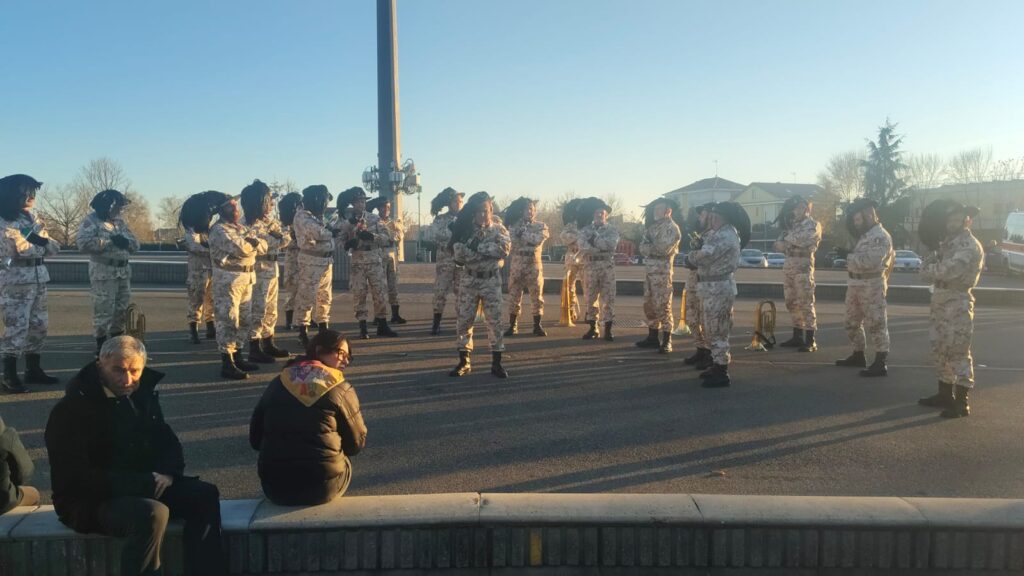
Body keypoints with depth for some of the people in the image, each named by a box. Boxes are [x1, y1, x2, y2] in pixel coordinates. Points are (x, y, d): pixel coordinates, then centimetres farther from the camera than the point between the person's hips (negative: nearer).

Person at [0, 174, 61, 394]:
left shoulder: (33, 218, 14)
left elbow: (54, 248, 11)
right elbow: (21, 249, -20)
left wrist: (41, 241, -10)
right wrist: (41, 243, -2)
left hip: (38, 278, 8)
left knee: (39, 325, 11)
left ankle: (33, 370, 22)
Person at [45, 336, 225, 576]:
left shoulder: (143, 394, 7)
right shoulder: (71, 410, -14)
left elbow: (168, 442, 12)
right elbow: (74, 476, -20)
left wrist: (166, 474, -11)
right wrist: (137, 484, -26)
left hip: (145, 486, 7)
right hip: (91, 500, -7)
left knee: (204, 495, -14)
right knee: (153, 514, -35)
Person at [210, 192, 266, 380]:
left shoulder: (241, 227, 16)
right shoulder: (219, 230, -10)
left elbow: (263, 246, 10)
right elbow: (241, 249, -24)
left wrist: (252, 240, -9)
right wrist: (252, 242, -4)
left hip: (247, 278, 9)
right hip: (228, 279, -9)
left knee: (244, 320, 14)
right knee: (228, 321, -7)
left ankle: (237, 358, 25)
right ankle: (227, 364, -4)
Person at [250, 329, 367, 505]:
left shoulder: (276, 384, 5)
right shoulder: (342, 389, -6)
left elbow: (255, 440, 10)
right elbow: (357, 444, 1)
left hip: (275, 488, 4)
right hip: (322, 489, -3)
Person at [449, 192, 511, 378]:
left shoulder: (499, 229, 1)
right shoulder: (466, 230, 1)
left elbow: (504, 248, -18)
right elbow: (458, 253, -13)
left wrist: (478, 247, -19)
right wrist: (489, 250, -19)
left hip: (491, 281, -1)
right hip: (469, 281, 1)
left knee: (495, 321, 0)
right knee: (464, 320, 2)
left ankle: (496, 363, 7)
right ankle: (464, 362, 12)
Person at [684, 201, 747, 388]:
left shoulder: (725, 235, -19)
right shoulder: (718, 233, 15)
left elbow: (705, 255, -26)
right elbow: (705, 253, 12)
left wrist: (690, 257, -7)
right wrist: (694, 257, -8)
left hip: (719, 288, -10)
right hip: (712, 286, 10)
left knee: (717, 331, -4)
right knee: (712, 329, 18)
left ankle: (721, 374, 3)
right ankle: (717, 366, 30)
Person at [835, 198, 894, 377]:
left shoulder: (880, 236, -14)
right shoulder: (864, 235, 16)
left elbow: (870, 261, -26)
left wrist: (848, 256, -20)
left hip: (872, 286, -10)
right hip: (855, 285, 10)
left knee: (876, 324, -6)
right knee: (852, 322, 18)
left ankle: (880, 364, -4)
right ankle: (858, 356, 31)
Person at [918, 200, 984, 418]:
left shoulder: (970, 246, -13)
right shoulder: (948, 242, 15)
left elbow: (947, 271, -26)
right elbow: (930, 270, 12)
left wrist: (928, 268, -7)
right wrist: (932, 263, -11)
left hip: (958, 304, -9)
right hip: (940, 301, 9)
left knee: (958, 352, -6)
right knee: (940, 350, 14)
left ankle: (962, 402, 0)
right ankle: (945, 394, 25)